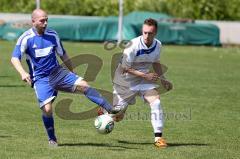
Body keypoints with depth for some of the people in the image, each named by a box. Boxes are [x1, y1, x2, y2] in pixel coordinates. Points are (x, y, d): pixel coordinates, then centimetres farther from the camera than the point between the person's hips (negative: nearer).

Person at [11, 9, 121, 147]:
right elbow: (15, 58, -16)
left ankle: (110, 109, -17)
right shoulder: (26, 38, -9)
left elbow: (63, 55, 17)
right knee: (47, 109, -16)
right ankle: (52, 139, 6)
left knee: (83, 85, -15)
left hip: (57, 72, 3)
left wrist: (73, 73, 20)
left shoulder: (52, 35, 4)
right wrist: (23, 72, -35)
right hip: (40, 79, -3)